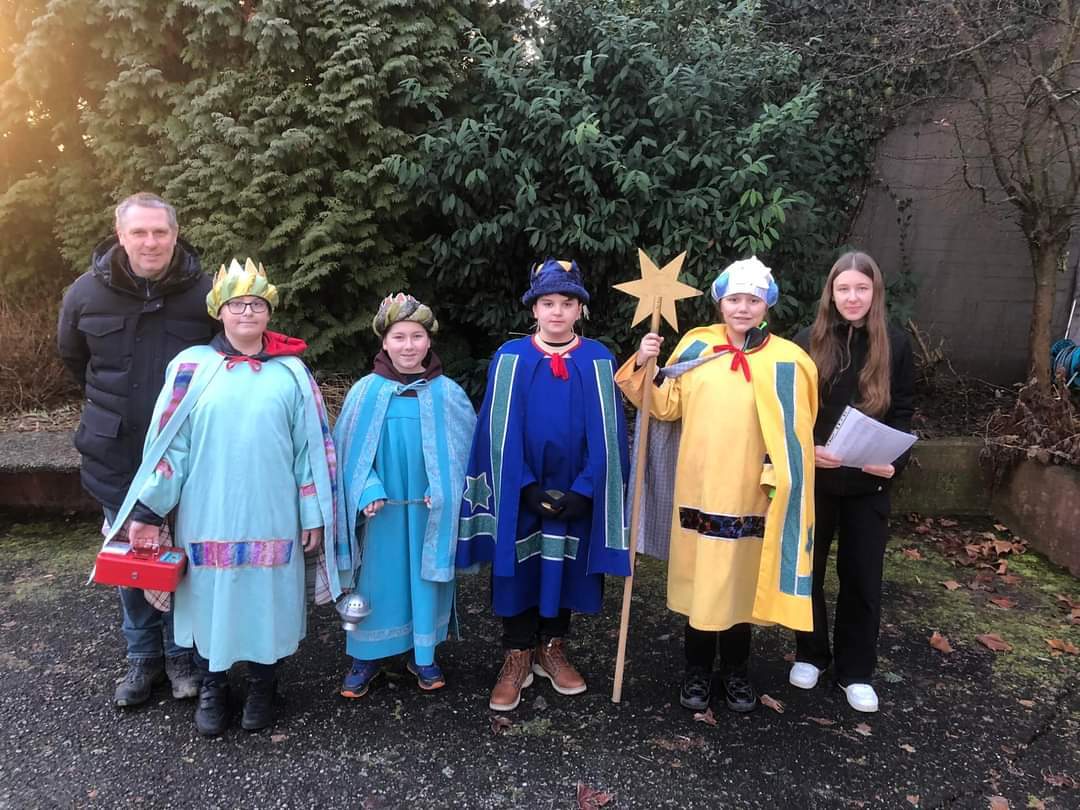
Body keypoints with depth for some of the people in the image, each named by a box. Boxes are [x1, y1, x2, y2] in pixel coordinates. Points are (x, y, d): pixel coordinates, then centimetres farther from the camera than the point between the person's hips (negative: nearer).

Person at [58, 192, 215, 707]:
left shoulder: (203, 292, -10)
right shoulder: (87, 292, -4)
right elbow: (72, 356, 15)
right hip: (116, 453, 2)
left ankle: (181, 653, 28)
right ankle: (142, 657, 30)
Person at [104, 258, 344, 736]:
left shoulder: (292, 372, 1)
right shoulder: (193, 367, 0)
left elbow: (312, 447, 2)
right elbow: (169, 443, 1)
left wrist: (314, 516, 1)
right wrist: (148, 511, -4)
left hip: (271, 517, 0)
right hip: (208, 517, 0)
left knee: (267, 600, 10)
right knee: (210, 599, 11)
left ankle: (262, 686, 32)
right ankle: (212, 686, 33)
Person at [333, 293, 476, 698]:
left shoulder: (447, 393, -4)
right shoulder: (367, 391, -5)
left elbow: (465, 446, 0)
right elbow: (349, 446, -1)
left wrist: (443, 490, -10)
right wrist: (367, 490, -13)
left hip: (429, 507, 1)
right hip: (381, 505, -1)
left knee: (426, 574, 12)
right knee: (377, 574, 9)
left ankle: (423, 654, 30)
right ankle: (367, 655, 27)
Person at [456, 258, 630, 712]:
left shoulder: (599, 361, -2)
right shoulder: (510, 358, -3)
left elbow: (605, 435, -3)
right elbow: (500, 432, -5)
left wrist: (583, 491, -11)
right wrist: (527, 487, -12)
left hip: (576, 493, 1)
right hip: (520, 493, 0)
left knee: (564, 568, 12)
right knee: (519, 569, 7)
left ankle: (552, 649, 31)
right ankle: (517, 658, 24)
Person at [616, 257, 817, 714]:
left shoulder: (785, 360, -3)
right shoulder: (696, 345, 2)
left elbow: (794, 434, -2)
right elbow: (666, 406, 4)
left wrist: (784, 482, -7)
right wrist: (643, 367, -9)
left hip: (750, 494, -1)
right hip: (698, 488, 1)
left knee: (740, 581, 11)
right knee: (699, 580, 11)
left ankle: (737, 672, 32)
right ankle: (697, 671, 29)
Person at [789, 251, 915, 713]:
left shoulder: (894, 345, 0)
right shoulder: (808, 342, -2)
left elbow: (903, 414, 2)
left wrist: (894, 461, -14)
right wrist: (805, 449, -18)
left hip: (869, 482, 0)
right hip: (812, 478, 0)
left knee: (862, 576, 8)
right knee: (807, 569, 11)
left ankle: (855, 670, 24)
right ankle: (810, 654, 32)